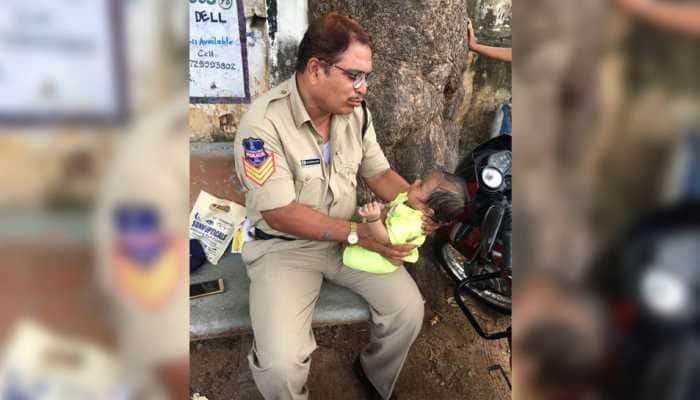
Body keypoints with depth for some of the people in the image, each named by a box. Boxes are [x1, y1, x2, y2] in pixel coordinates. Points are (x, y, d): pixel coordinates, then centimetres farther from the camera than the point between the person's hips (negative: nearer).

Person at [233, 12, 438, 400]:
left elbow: (378, 172, 7)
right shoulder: (263, 122, -23)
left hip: (349, 235, 6)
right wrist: (358, 233, -24)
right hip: (284, 246, -5)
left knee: (409, 310, -7)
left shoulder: (355, 111, -3)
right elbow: (281, 214, -23)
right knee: (281, 365, -23)